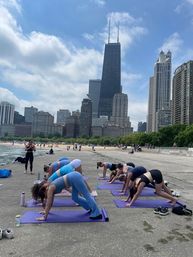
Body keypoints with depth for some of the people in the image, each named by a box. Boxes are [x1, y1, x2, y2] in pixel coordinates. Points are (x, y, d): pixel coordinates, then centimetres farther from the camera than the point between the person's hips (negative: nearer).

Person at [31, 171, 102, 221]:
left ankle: (97, 213, 2)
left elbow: (48, 204, -6)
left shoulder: (50, 188, -6)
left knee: (87, 195, -4)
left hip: (75, 178, -8)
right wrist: (46, 211, 37)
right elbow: (51, 202, 29)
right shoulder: (51, 188, 16)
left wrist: (44, 217, -1)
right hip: (75, 177, 8)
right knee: (75, 198, 16)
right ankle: (91, 208, 26)